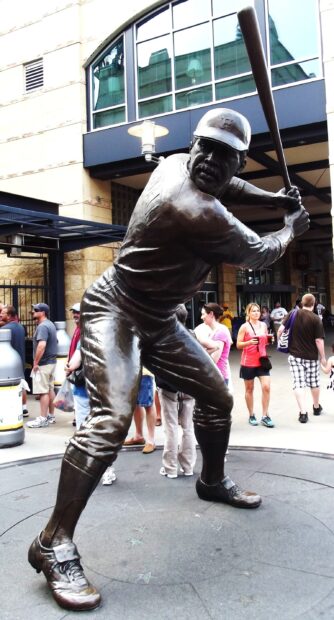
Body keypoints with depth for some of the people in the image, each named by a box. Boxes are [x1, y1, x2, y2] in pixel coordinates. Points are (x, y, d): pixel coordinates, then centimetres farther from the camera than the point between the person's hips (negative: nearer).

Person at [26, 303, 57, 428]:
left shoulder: (42, 326, -18)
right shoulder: (50, 324, 15)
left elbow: (41, 345, -30)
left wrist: (35, 362, -21)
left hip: (43, 363, -10)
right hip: (51, 361, 10)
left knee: (43, 391, -5)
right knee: (50, 389, 14)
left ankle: (43, 419, -1)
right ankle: (51, 416, 21)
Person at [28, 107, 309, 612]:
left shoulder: (175, 164, -2)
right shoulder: (199, 214, -29)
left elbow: (226, 187, 21)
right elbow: (258, 255, -12)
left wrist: (276, 198, 10)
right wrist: (292, 229, 7)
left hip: (158, 321, 10)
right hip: (114, 311, -10)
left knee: (217, 397, 16)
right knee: (111, 420, -27)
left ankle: (213, 481, 39)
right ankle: (54, 545, -12)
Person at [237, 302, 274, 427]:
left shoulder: (263, 325, 7)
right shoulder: (245, 327, -7)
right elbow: (238, 345, -8)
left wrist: (269, 341, -3)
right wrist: (249, 342, -24)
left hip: (262, 360, 4)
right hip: (248, 362, -3)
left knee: (266, 387, -6)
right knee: (249, 389, 8)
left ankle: (265, 416, 4)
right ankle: (251, 416, 21)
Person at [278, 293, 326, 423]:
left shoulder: (293, 314, -3)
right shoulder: (316, 319, -11)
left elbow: (280, 330, -6)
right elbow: (319, 340, -12)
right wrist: (323, 357, -2)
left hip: (295, 355, 1)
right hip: (311, 356, -1)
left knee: (299, 384, 2)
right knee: (314, 383, 19)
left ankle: (303, 413, -5)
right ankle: (316, 407, 38)